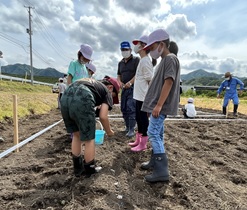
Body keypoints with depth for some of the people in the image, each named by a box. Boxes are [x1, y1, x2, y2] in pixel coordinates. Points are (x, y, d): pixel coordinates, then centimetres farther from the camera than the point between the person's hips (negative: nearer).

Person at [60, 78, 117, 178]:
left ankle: (78, 168, 39)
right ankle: (90, 170, 31)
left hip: (65, 98, 7)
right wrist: (109, 131, 28)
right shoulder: (106, 91, 23)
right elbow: (103, 116, 8)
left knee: (76, 135, 26)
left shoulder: (92, 83, 40)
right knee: (89, 139, 13)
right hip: (82, 100, -7)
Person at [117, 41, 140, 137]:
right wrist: (120, 82, -1)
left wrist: (130, 82, -22)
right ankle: (127, 126, 23)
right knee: (124, 108, 9)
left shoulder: (136, 60, -1)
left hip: (133, 87, -7)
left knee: (131, 108, -12)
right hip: (124, 88, 7)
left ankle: (131, 129, -6)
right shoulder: (120, 63, 19)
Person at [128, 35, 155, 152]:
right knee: (138, 118, 17)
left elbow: (150, 81, -19)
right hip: (139, 96, 10)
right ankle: (138, 140, 31)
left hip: (144, 97, -10)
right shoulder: (142, 60, 15)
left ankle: (143, 144, 13)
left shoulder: (145, 61, -15)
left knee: (143, 119, 0)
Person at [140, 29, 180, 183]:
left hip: (161, 106, -10)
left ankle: (162, 171, -7)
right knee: (157, 134, 14)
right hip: (158, 105, 10)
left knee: (153, 134, -12)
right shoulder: (164, 60, 20)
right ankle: (155, 162, 26)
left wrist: (158, 105, -25)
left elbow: (168, 83, -21)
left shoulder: (170, 59, -10)